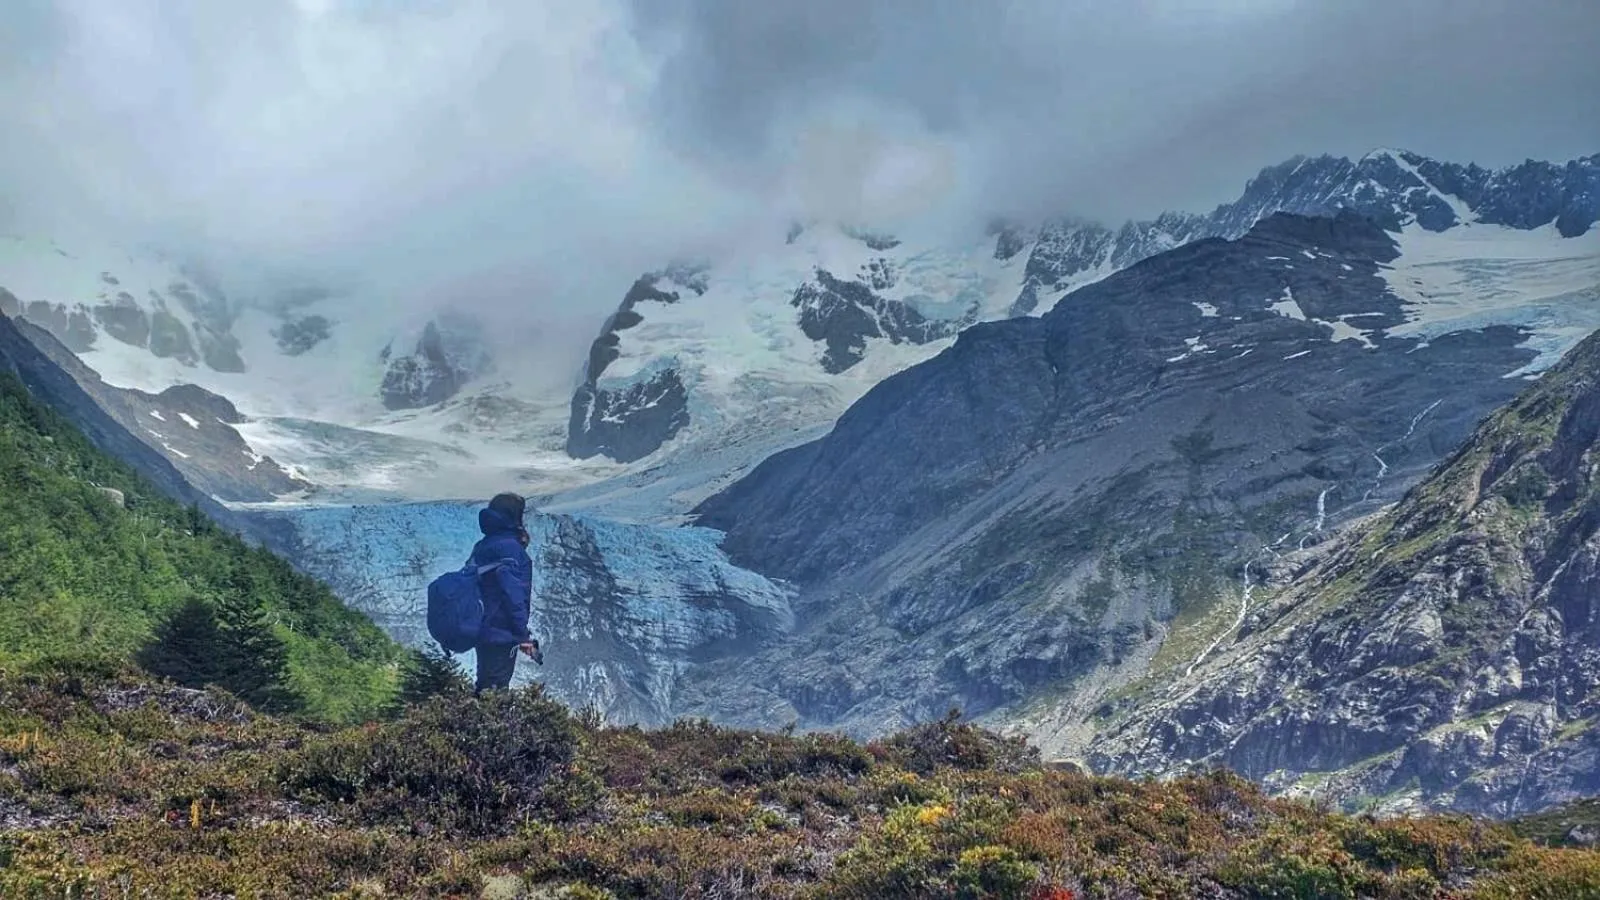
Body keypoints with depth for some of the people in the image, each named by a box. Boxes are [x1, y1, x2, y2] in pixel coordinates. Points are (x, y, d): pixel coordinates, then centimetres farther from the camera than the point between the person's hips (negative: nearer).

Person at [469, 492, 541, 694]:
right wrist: (524, 635, -18)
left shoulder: (482, 547, 11)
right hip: (501, 634, -9)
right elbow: (514, 595, -21)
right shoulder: (509, 547, -17)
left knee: (485, 688, 19)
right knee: (495, 691, -3)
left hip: (483, 632, 9)